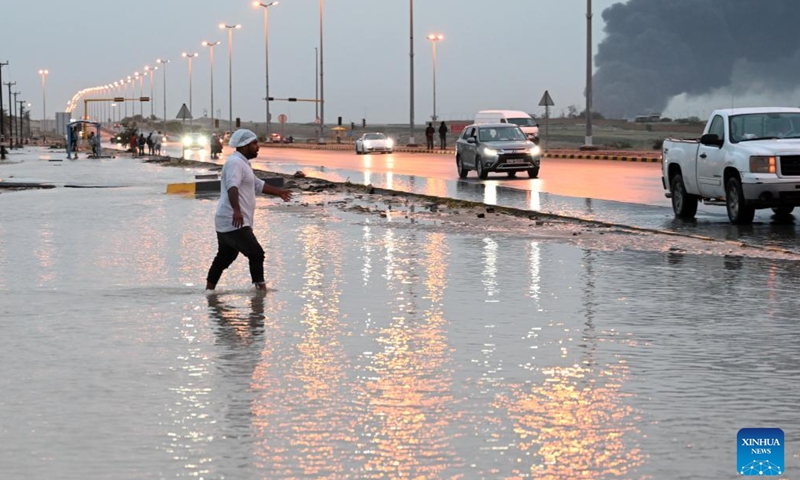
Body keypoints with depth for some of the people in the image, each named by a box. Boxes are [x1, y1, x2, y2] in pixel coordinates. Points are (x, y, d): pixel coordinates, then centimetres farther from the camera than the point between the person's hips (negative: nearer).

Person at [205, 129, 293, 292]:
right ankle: (261, 288, -10)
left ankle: (209, 290, 20)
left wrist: (278, 192, 47)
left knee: (224, 258, 16)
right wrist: (237, 210, -46)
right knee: (256, 254, -10)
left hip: (227, 223, 11)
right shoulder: (235, 162, -14)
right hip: (234, 223, -11)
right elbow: (232, 187, -31)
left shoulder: (242, 163, 21)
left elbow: (258, 184, 36)